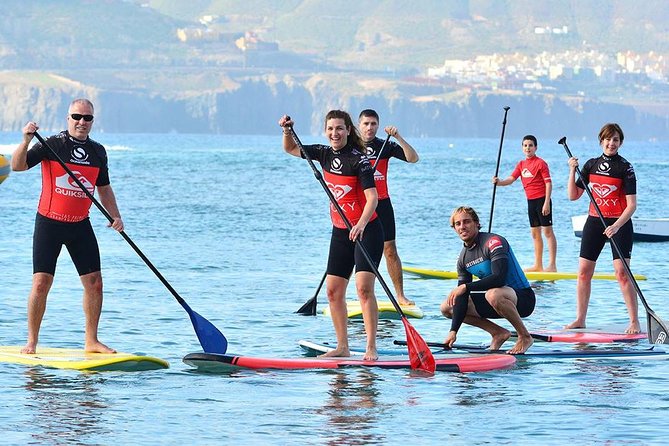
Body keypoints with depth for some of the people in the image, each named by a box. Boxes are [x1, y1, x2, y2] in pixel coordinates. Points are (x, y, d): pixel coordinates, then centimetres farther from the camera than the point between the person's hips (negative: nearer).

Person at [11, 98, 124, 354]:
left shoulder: (98, 152, 7)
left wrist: (115, 216, 4)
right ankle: (31, 342, 3)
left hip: (80, 225, 5)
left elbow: (104, 188, 18)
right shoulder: (51, 145, -8)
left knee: (94, 282, 2)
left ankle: (91, 341, 13)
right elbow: (17, 166, -18)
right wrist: (26, 141, -35)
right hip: (49, 223, -4)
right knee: (41, 283, -8)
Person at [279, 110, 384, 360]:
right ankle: (342, 347, 13)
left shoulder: (359, 159, -15)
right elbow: (291, 149, 20)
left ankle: (371, 348, -15)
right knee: (333, 290, 6)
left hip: (366, 231, -8)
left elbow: (372, 197, -23)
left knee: (364, 288, -17)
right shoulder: (325, 154, 6)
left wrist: (361, 224, -38)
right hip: (340, 232, 8)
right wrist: (287, 131, 0)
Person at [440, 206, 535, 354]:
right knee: (447, 307, 4)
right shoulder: (463, 258, 5)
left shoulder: (493, 242, -17)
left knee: (493, 294, -41)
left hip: (523, 299, -8)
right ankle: (498, 333, 6)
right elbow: (461, 297, 1)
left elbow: (500, 278, -30)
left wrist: (465, 287, -28)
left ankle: (524, 336, -18)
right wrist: (453, 331, -11)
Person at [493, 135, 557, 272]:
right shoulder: (521, 164, 13)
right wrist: (499, 182, -15)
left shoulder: (541, 163, -9)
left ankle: (552, 265, -9)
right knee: (535, 232, 12)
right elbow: (511, 179, 5)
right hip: (531, 201, 8)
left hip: (542, 200, -8)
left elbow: (548, 183, -12)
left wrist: (546, 203, -19)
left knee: (547, 230, -7)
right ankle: (538, 265, 19)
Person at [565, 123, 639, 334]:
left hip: (619, 223, -5)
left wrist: (616, 226, -23)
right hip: (594, 221, 5)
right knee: (584, 271, 3)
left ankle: (634, 322, -8)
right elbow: (573, 196, 9)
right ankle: (580, 320, 13)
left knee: (622, 273, -13)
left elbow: (631, 205, -11)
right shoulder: (591, 165, 8)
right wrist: (572, 171, -4)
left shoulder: (625, 168, -6)